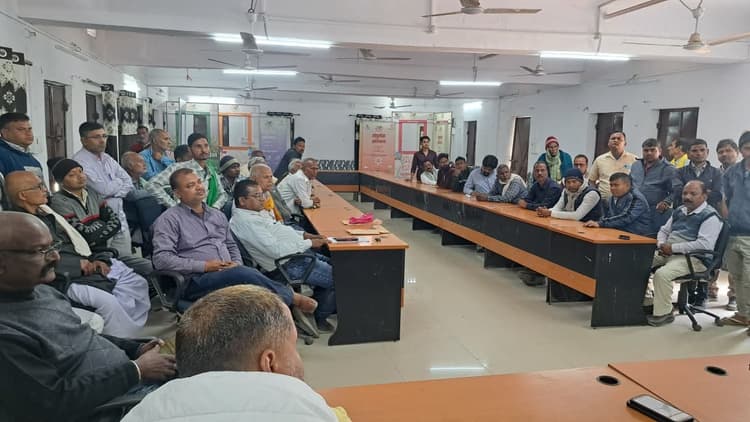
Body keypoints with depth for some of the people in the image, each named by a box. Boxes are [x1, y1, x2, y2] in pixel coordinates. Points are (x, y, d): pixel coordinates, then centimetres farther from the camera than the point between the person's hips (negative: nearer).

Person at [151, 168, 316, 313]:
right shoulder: (169, 219, 0)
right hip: (197, 280, -6)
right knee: (245, 274, -32)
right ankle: (291, 297, -17)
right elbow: (161, 258, -10)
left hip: (230, 275, 6)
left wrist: (237, 264, 2)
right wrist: (204, 266, -15)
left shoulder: (217, 215, 21)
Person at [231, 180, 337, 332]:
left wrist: (304, 235, 9)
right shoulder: (245, 222, -20)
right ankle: (319, 318, 12)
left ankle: (315, 308, 24)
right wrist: (309, 243, -19)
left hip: (299, 253, 11)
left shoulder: (257, 212, 12)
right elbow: (275, 249, -27)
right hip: (290, 265, -11)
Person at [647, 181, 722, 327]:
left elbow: (704, 244, -22)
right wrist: (662, 245, 0)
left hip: (694, 258, -8)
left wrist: (673, 248, -20)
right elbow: (664, 230, 24)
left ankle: (663, 313, -15)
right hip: (668, 253, 9)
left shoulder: (710, 216, -9)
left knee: (662, 274, -32)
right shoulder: (679, 211, 17)